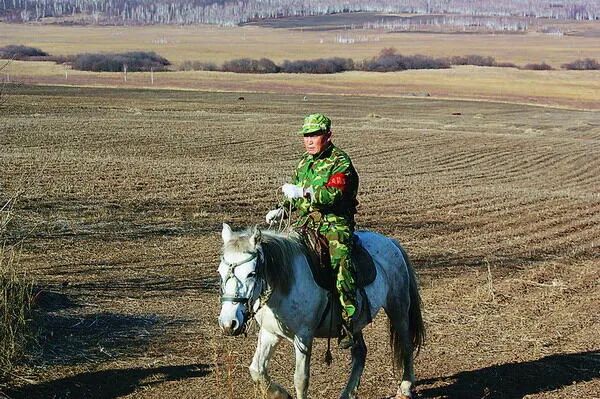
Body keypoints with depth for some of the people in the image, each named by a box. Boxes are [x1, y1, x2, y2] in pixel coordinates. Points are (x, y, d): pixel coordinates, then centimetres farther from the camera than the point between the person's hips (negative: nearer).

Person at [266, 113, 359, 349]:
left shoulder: (340, 162, -6)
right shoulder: (304, 162, 18)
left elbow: (334, 194, -22)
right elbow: (296, 196, 29)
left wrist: (303, 192, -33)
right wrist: (281, 210, 10)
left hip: (335, 225, -7)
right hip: (305, 223, 7)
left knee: (341, 262, -30)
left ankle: (348, 323, -29)